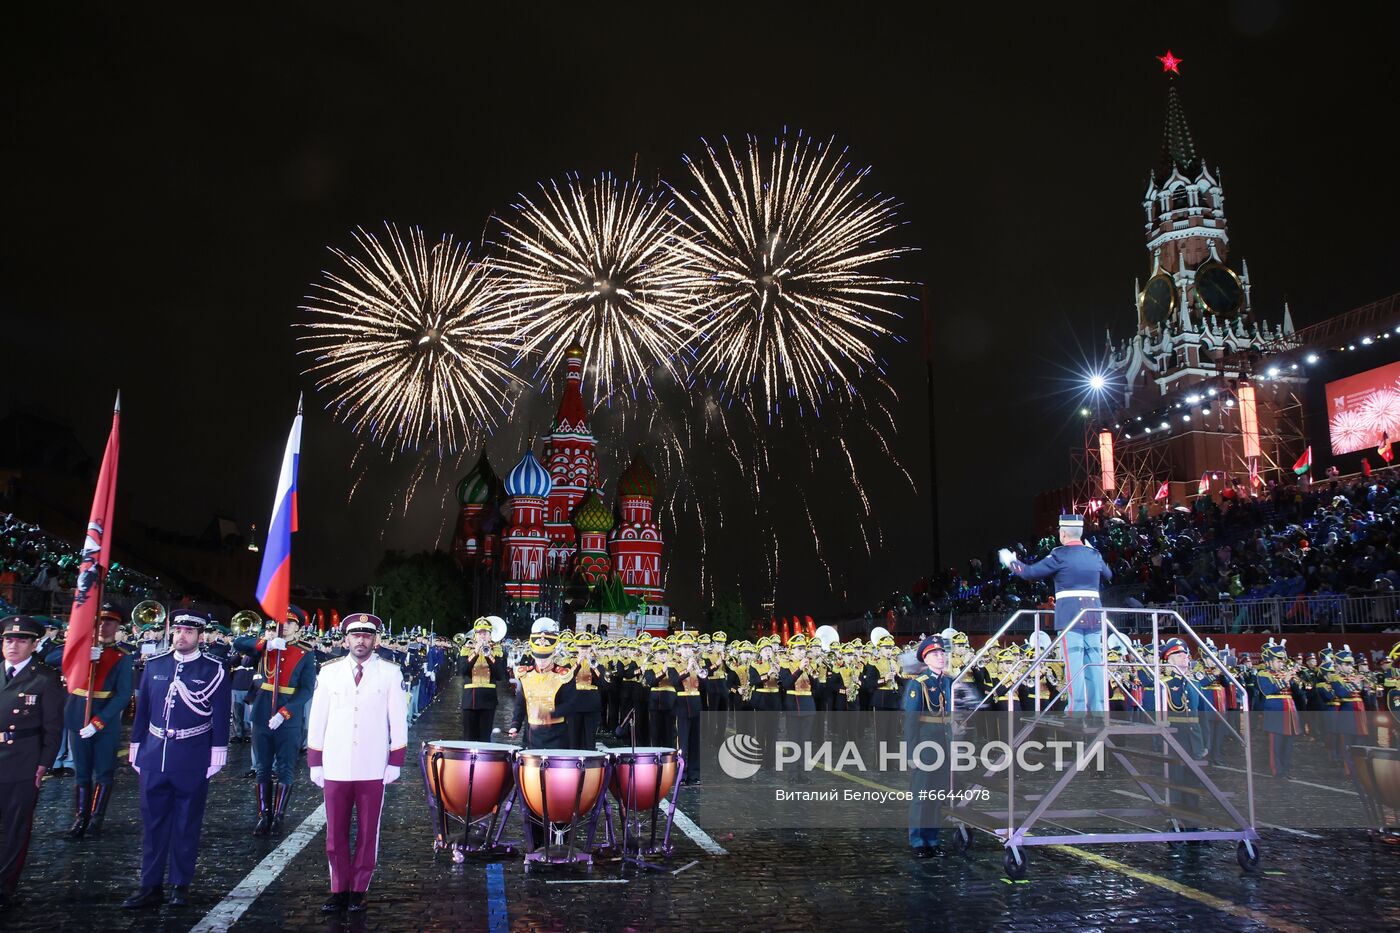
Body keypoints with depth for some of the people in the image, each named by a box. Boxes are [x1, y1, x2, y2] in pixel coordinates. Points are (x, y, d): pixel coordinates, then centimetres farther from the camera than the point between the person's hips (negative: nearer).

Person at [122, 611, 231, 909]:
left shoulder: (213, 670, -5)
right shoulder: (154, 665, 5)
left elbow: (221, 715, -4)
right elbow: (143, 708, 11)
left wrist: (217, 754, -8)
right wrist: (136, 748, 11)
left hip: (193, 760, -3)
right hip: (155, 757, 3)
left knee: (187, 824, 7)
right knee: (153, 822, 8)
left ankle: (181, 885, 18)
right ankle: (151, 886, 18)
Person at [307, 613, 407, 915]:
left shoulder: (390, 673, -2)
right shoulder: (328, 672, 3)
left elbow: (398, 721, 0)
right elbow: (317, 720, 6)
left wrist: (395, 763, -3)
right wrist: (315, 763, 4)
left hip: (373, 769, -1)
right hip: (336, 768, 1)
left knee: (367, 833, 8)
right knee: (335, 834, 8)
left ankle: (358, 891, 21)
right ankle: (339, 891, 21)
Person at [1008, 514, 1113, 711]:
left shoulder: (1060, 555, -6)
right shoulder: (1094, 554, 10)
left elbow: (1031, 572, -4)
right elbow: (1108, 576, 29)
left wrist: (1012, 562, 13)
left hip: (1070, 615, -5)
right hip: (1093, 615, 5)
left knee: (1074, 663, -5)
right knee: (1094, 663, 8)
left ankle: (1078, 709, -8)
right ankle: (1098, 709, 9)